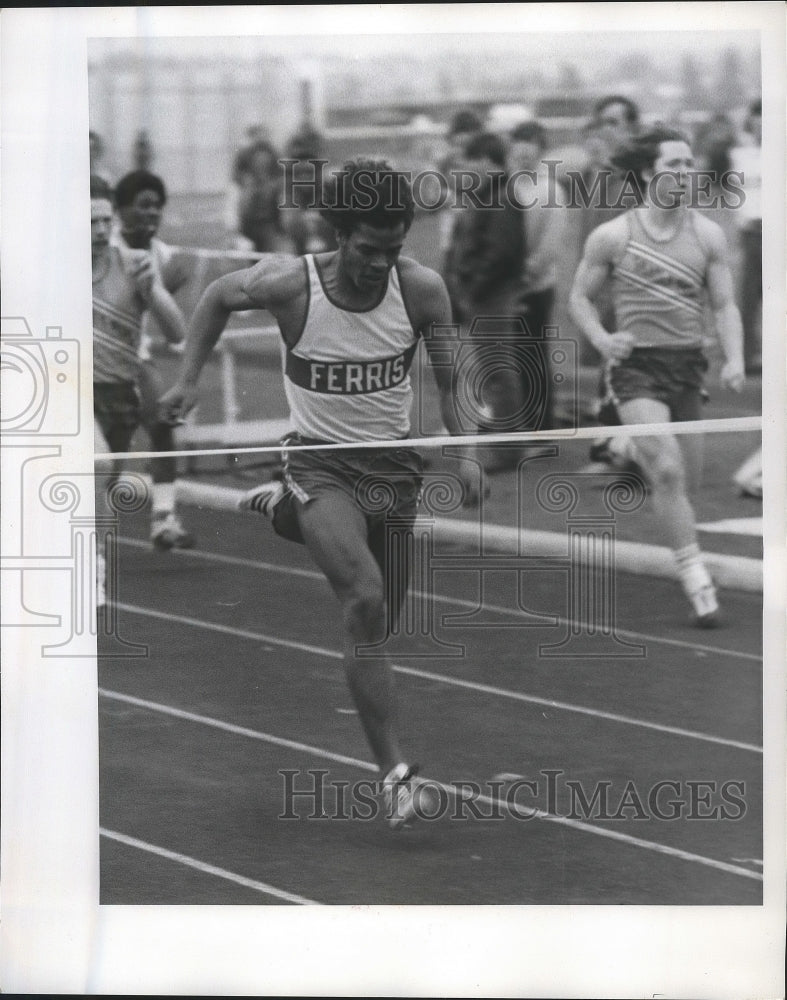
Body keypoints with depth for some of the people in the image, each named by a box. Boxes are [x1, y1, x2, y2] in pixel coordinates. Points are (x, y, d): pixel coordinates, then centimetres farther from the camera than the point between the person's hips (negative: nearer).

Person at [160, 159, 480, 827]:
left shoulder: (422, 289, -13)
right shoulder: (289, 283, -18)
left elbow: (450, 374, 2)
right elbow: (218, 297, 4)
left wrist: (463, 451, -7)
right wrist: (189, 379, 2)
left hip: (394, 459, 4)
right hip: (321, 462, -4)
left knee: (388, 608, 16)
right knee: (365, 599, -25)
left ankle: (288, 510, 44)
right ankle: (393, 771, -24)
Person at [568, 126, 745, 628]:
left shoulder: (708, 234, 4)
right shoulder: (612, 236, -2)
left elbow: (725, 305, 5)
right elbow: (580, 297, 8)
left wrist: (735, 359, -11)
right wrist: (601, 339, -11)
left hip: (689, 363, 4)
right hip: (637, 365, -4)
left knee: (689, 469, 9)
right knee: (668, 472, -17)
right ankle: (698, 582, -17)